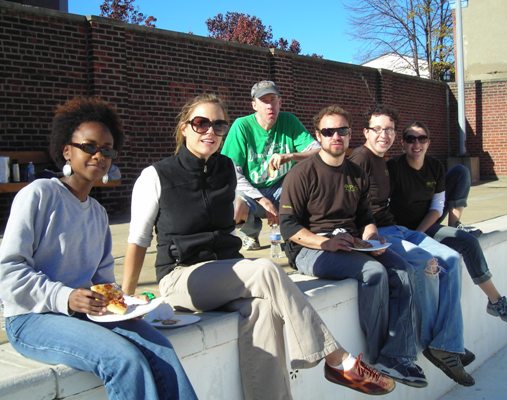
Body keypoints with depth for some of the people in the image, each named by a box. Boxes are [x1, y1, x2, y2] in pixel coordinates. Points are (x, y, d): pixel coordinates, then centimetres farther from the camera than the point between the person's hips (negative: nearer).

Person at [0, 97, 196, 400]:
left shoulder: (98, 213, 17)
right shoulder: (39, 194, -6)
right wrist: (64, 297, -24)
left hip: (86, 314, 6)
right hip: (33, 318, -6)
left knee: (161, 351, -20)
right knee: (124, 358, -29)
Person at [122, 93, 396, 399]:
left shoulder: (227, 170, 8)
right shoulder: (156, 177, -6)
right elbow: (138, 241, -3)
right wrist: (126, 299, -5)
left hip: (228, 273, 4)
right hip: (182, 277, -4)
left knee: (261, 307, -31)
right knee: (267, 271, -28)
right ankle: (340, 362, -22)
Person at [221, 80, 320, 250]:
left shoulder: (289, 121, -4)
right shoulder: (241, 126, -12)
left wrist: (289, 156, -32)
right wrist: (263, 200, -23)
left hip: (281, 187, 3)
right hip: (251, 190, -2)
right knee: (233, 211, -37)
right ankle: (251, 231, 4)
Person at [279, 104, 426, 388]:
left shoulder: (357, 175, 16)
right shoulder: (303, 173, -5)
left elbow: (365, 217, 22)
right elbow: (288, 225, -9)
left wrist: (371, 236, -1)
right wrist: (325, 242, -22)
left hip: (351, 244, 6)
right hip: (309, 248, -6)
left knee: (402, 269, -17)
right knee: (374, 271, -28)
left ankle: (396, 357, -17)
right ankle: (377, 357, -10)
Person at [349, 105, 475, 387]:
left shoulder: (382, 161, 19)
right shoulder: (360, 158, -11)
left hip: (393, 228, 10)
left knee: (451, 259, -5)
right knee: (427, 264, -24)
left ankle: (447, 345, -10)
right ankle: (428, 341, 0)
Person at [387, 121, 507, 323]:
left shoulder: (435, 167, 4)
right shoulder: (393, 168, -12)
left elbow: (437, 209, 4)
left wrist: (418, 233, -10)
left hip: (426, 226, 5)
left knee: (469, 241, -13)